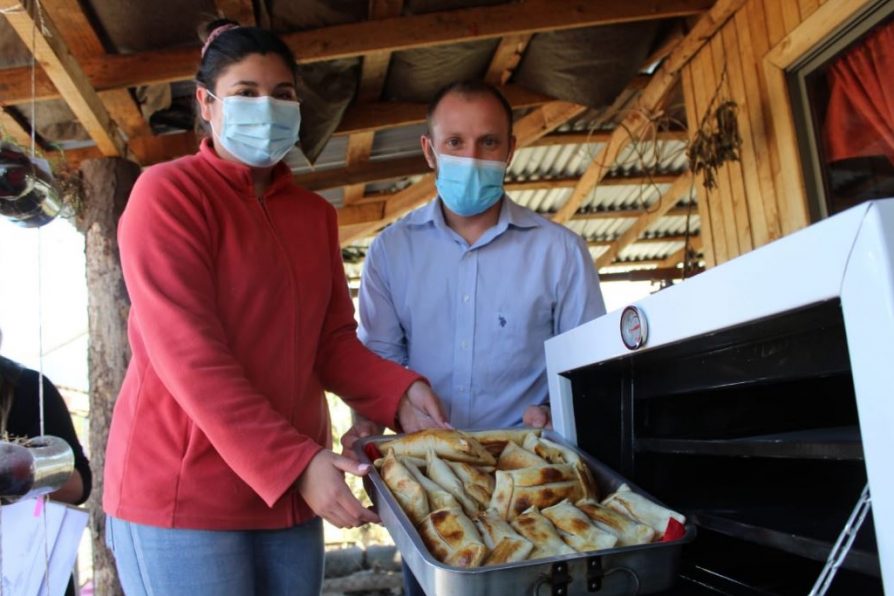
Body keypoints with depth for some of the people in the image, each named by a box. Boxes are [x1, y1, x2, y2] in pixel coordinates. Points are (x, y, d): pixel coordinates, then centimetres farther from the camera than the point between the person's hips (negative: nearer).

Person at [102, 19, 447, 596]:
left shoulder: (316, 214, 12)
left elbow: (333, 342, 9)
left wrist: (398, 392, -10)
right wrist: (295, 462, -23)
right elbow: (189, 355, -17)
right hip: (183, 494, -5)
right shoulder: (168, 192, -6)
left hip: (292, 491, 6)